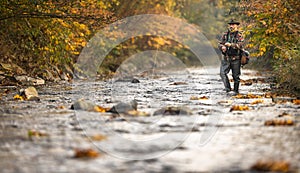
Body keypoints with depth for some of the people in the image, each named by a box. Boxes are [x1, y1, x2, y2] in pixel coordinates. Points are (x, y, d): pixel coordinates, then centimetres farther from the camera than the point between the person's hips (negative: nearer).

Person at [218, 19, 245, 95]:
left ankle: (236, 90, 15)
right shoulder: (225, 34, 9)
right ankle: (227, 88, -9)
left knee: (236, 75, 4)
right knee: (223, 73, -14)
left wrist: (231, 45, -30)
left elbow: (240, 45, -17)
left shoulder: (239, 35, -4)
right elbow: (220, 43, 10)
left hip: (235, 58, -3)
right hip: (226, 58, 3)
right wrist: (222, 47, -14)